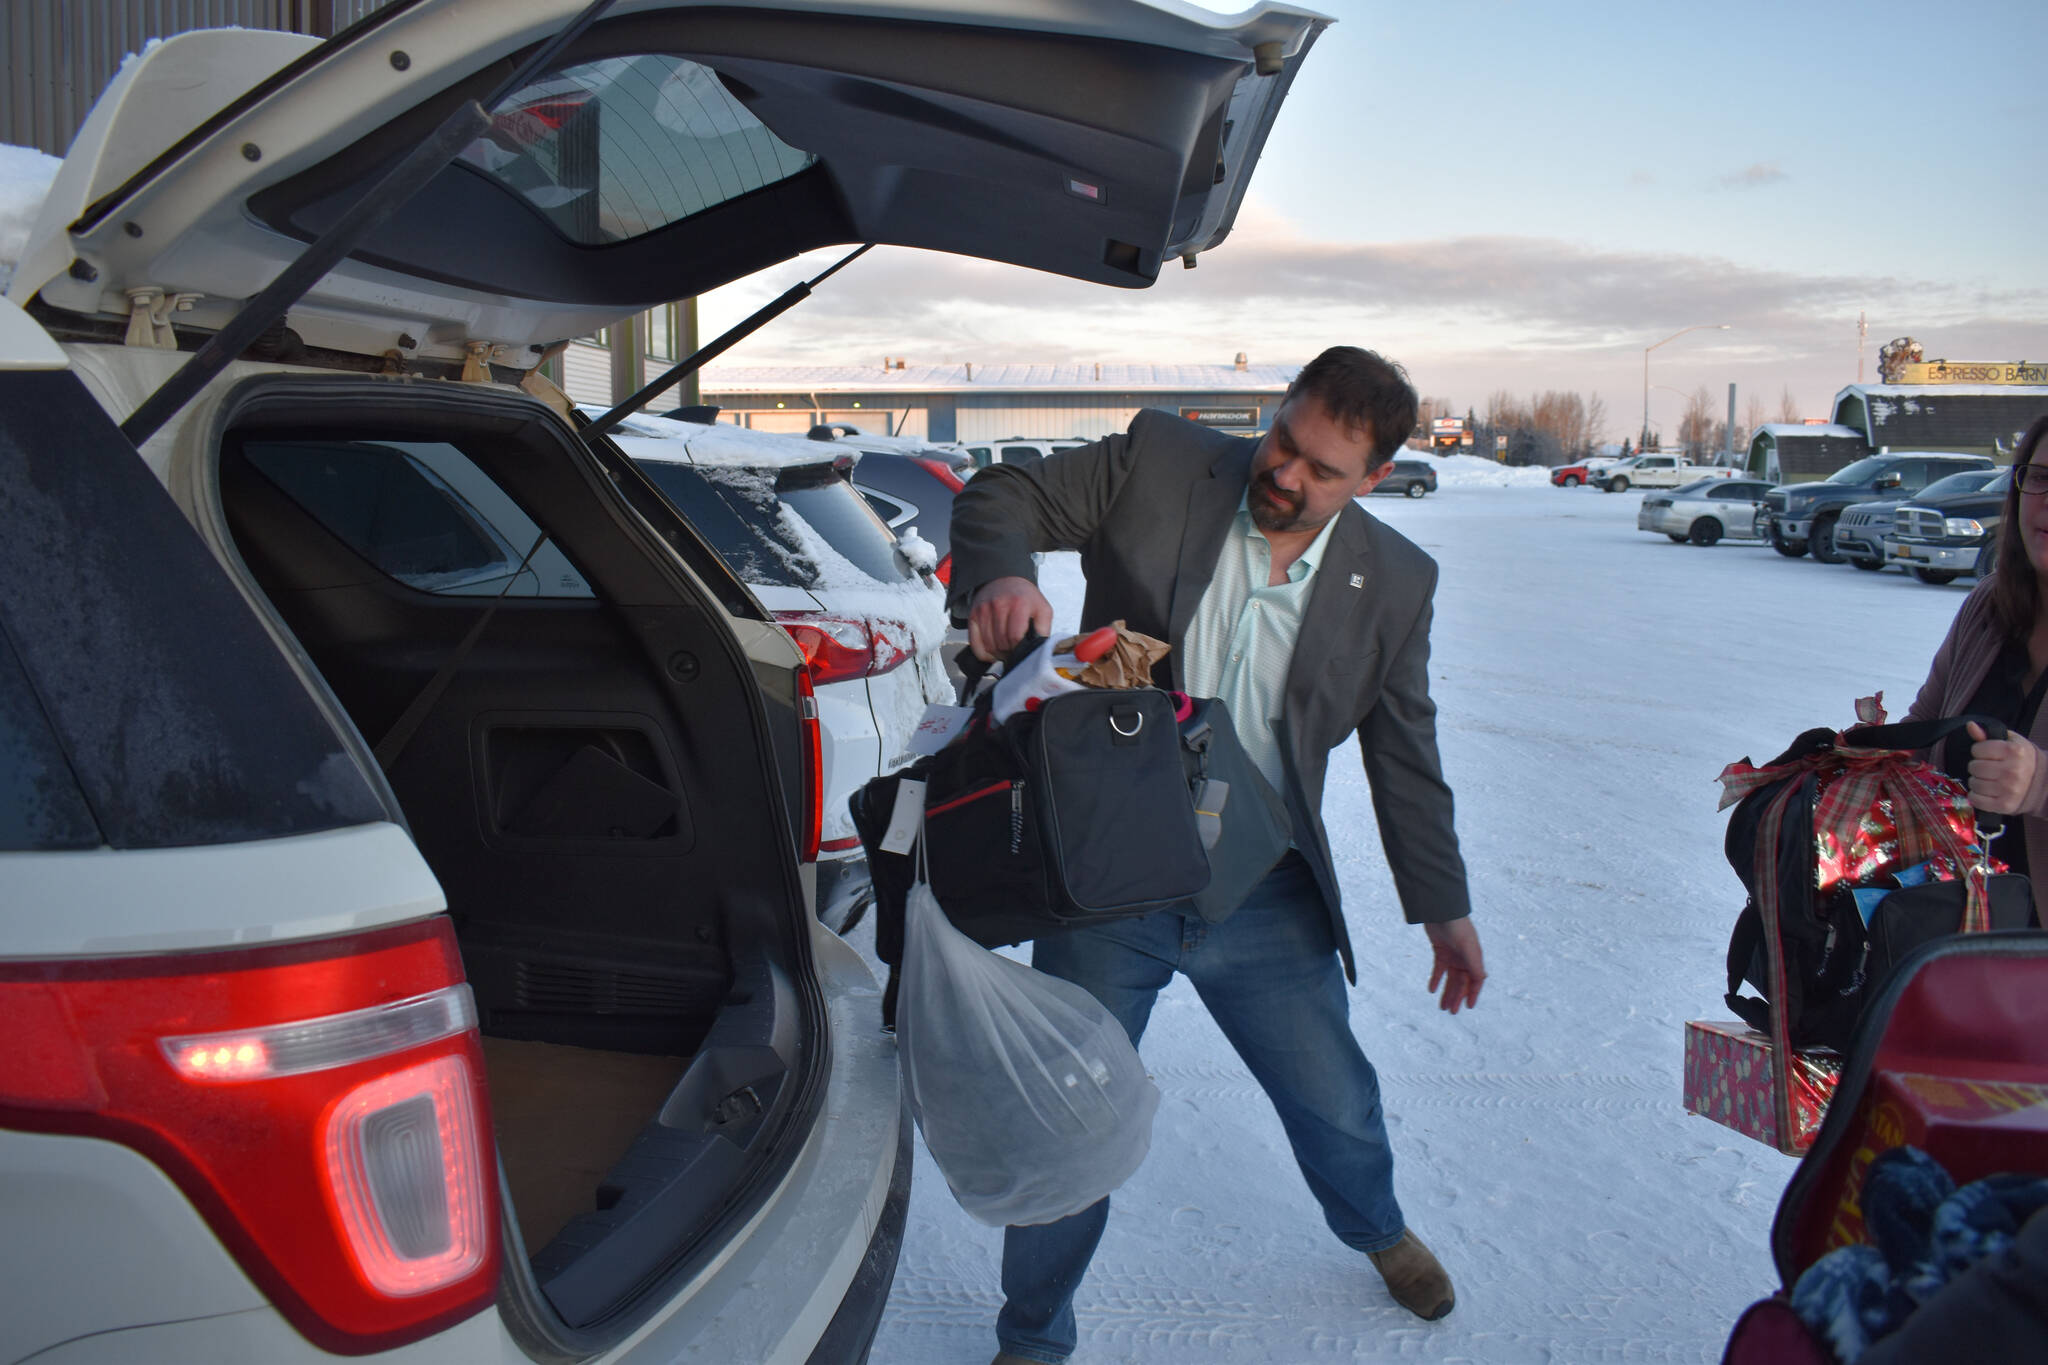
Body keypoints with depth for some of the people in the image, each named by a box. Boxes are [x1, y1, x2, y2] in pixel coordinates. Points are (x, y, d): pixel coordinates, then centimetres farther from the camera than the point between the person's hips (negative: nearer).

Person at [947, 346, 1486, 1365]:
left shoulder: (1393, 582, 1)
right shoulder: (1156, 462, -7)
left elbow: (1405, 755, 10)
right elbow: (1001, 498, -4)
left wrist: (1443, 908, 15)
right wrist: (999, 577, -28)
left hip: (1265, 900, 2)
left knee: (1336, 1103, 19)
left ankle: (1377, 1230, 55)